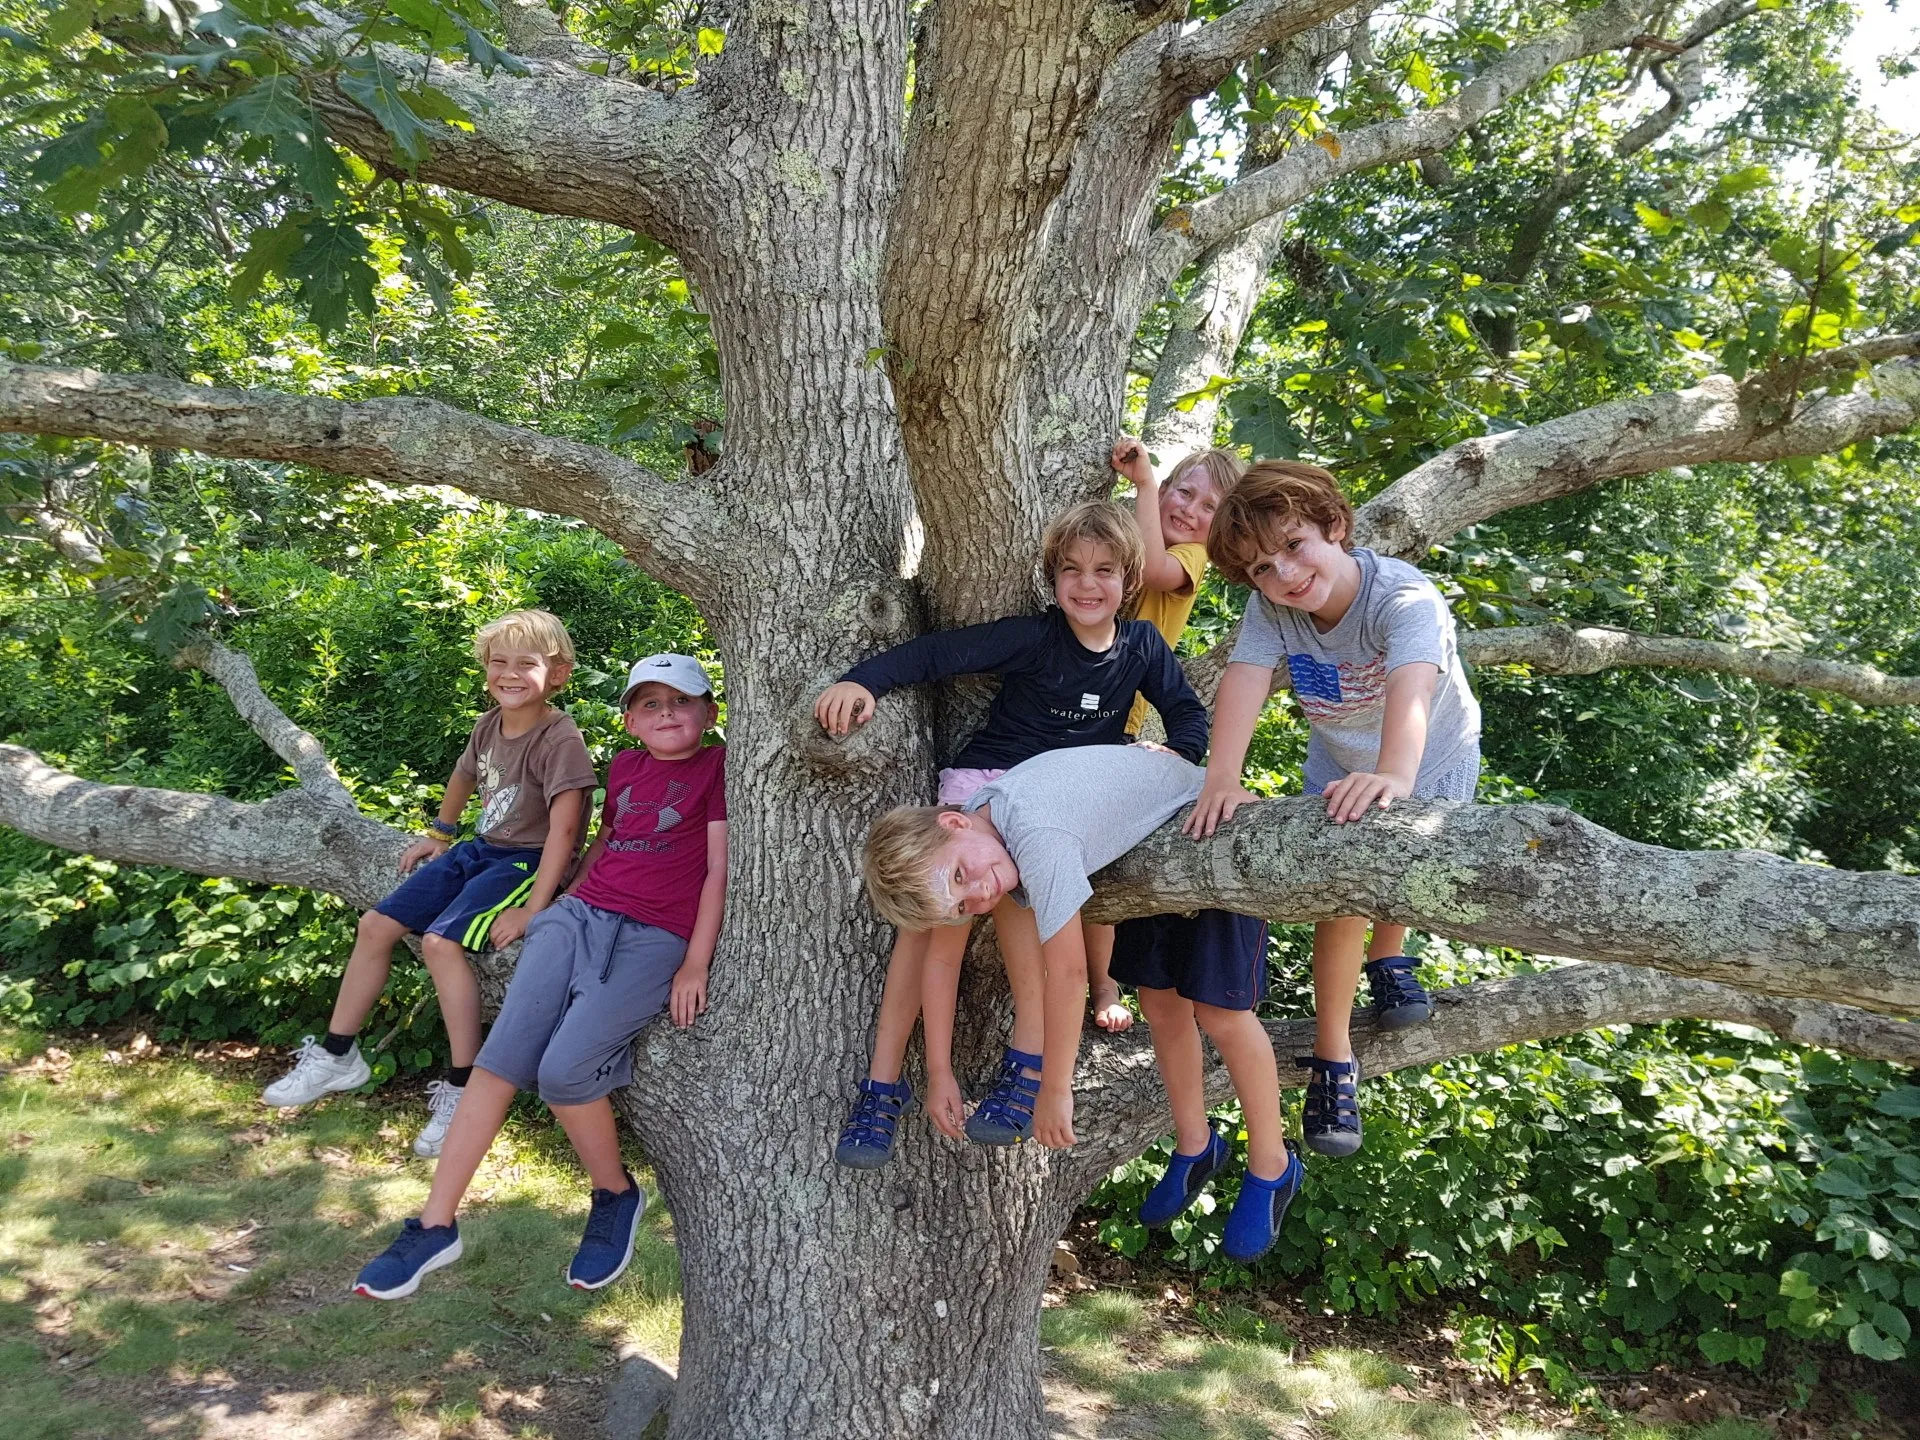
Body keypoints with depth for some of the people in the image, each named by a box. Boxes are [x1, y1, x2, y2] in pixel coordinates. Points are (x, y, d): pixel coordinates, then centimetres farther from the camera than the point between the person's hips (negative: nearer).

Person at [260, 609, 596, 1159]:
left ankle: (464, 1088, -18)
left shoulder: (559, 738, -23)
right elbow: (464, 775, 25)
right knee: (376, 926, 5)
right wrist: (439, 834, 29)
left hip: (528, 862, -9)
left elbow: (563, 827, -28)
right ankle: (337, 1055, 21)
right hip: (481, 848, 9)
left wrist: (532, 909, -31)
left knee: (441, 941, -27)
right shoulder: (490, 725, 2)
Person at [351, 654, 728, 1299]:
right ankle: (435, 1225, 0)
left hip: (657, 939, -5)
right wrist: (563, 901, 22)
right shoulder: (625, 767, 18)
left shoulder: (719, 767, 1)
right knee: (500, 1058, -9)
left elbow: (719, 866, -4)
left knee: (563, 1070, -21)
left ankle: (616, 1197, 5)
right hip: (580, 914, 5)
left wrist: (697, 961, -8)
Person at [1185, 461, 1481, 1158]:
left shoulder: (1405, 598, -38)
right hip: (1340, 761, 2)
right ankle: (1331, 1057, 7)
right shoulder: (1270, 606, -24)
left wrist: (1393, 776, -74)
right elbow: (1244, 679, -38)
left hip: (1431, 758, -2)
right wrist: (1222, 779, -54)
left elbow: (1412, 689, -55)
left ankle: (1388, 955, 36)